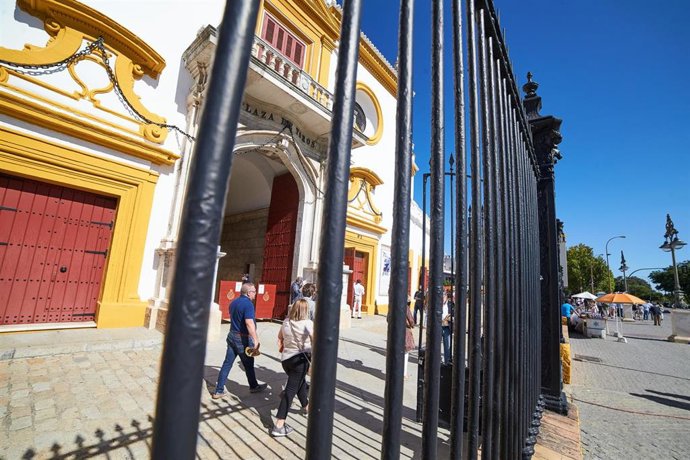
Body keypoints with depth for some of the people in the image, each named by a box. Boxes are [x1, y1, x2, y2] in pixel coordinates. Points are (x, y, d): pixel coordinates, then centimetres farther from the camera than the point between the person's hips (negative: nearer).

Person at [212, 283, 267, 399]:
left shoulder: (234, 302, 6)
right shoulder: (248, 304, -21)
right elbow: (249, 323, -31)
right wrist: (256, 340, -31)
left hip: (232, 336, 7)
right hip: (243, 338, -7)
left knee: (227, 363, 11)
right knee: (248, 365, 12)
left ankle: (219, 391, 15)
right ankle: (254, 386, 30)